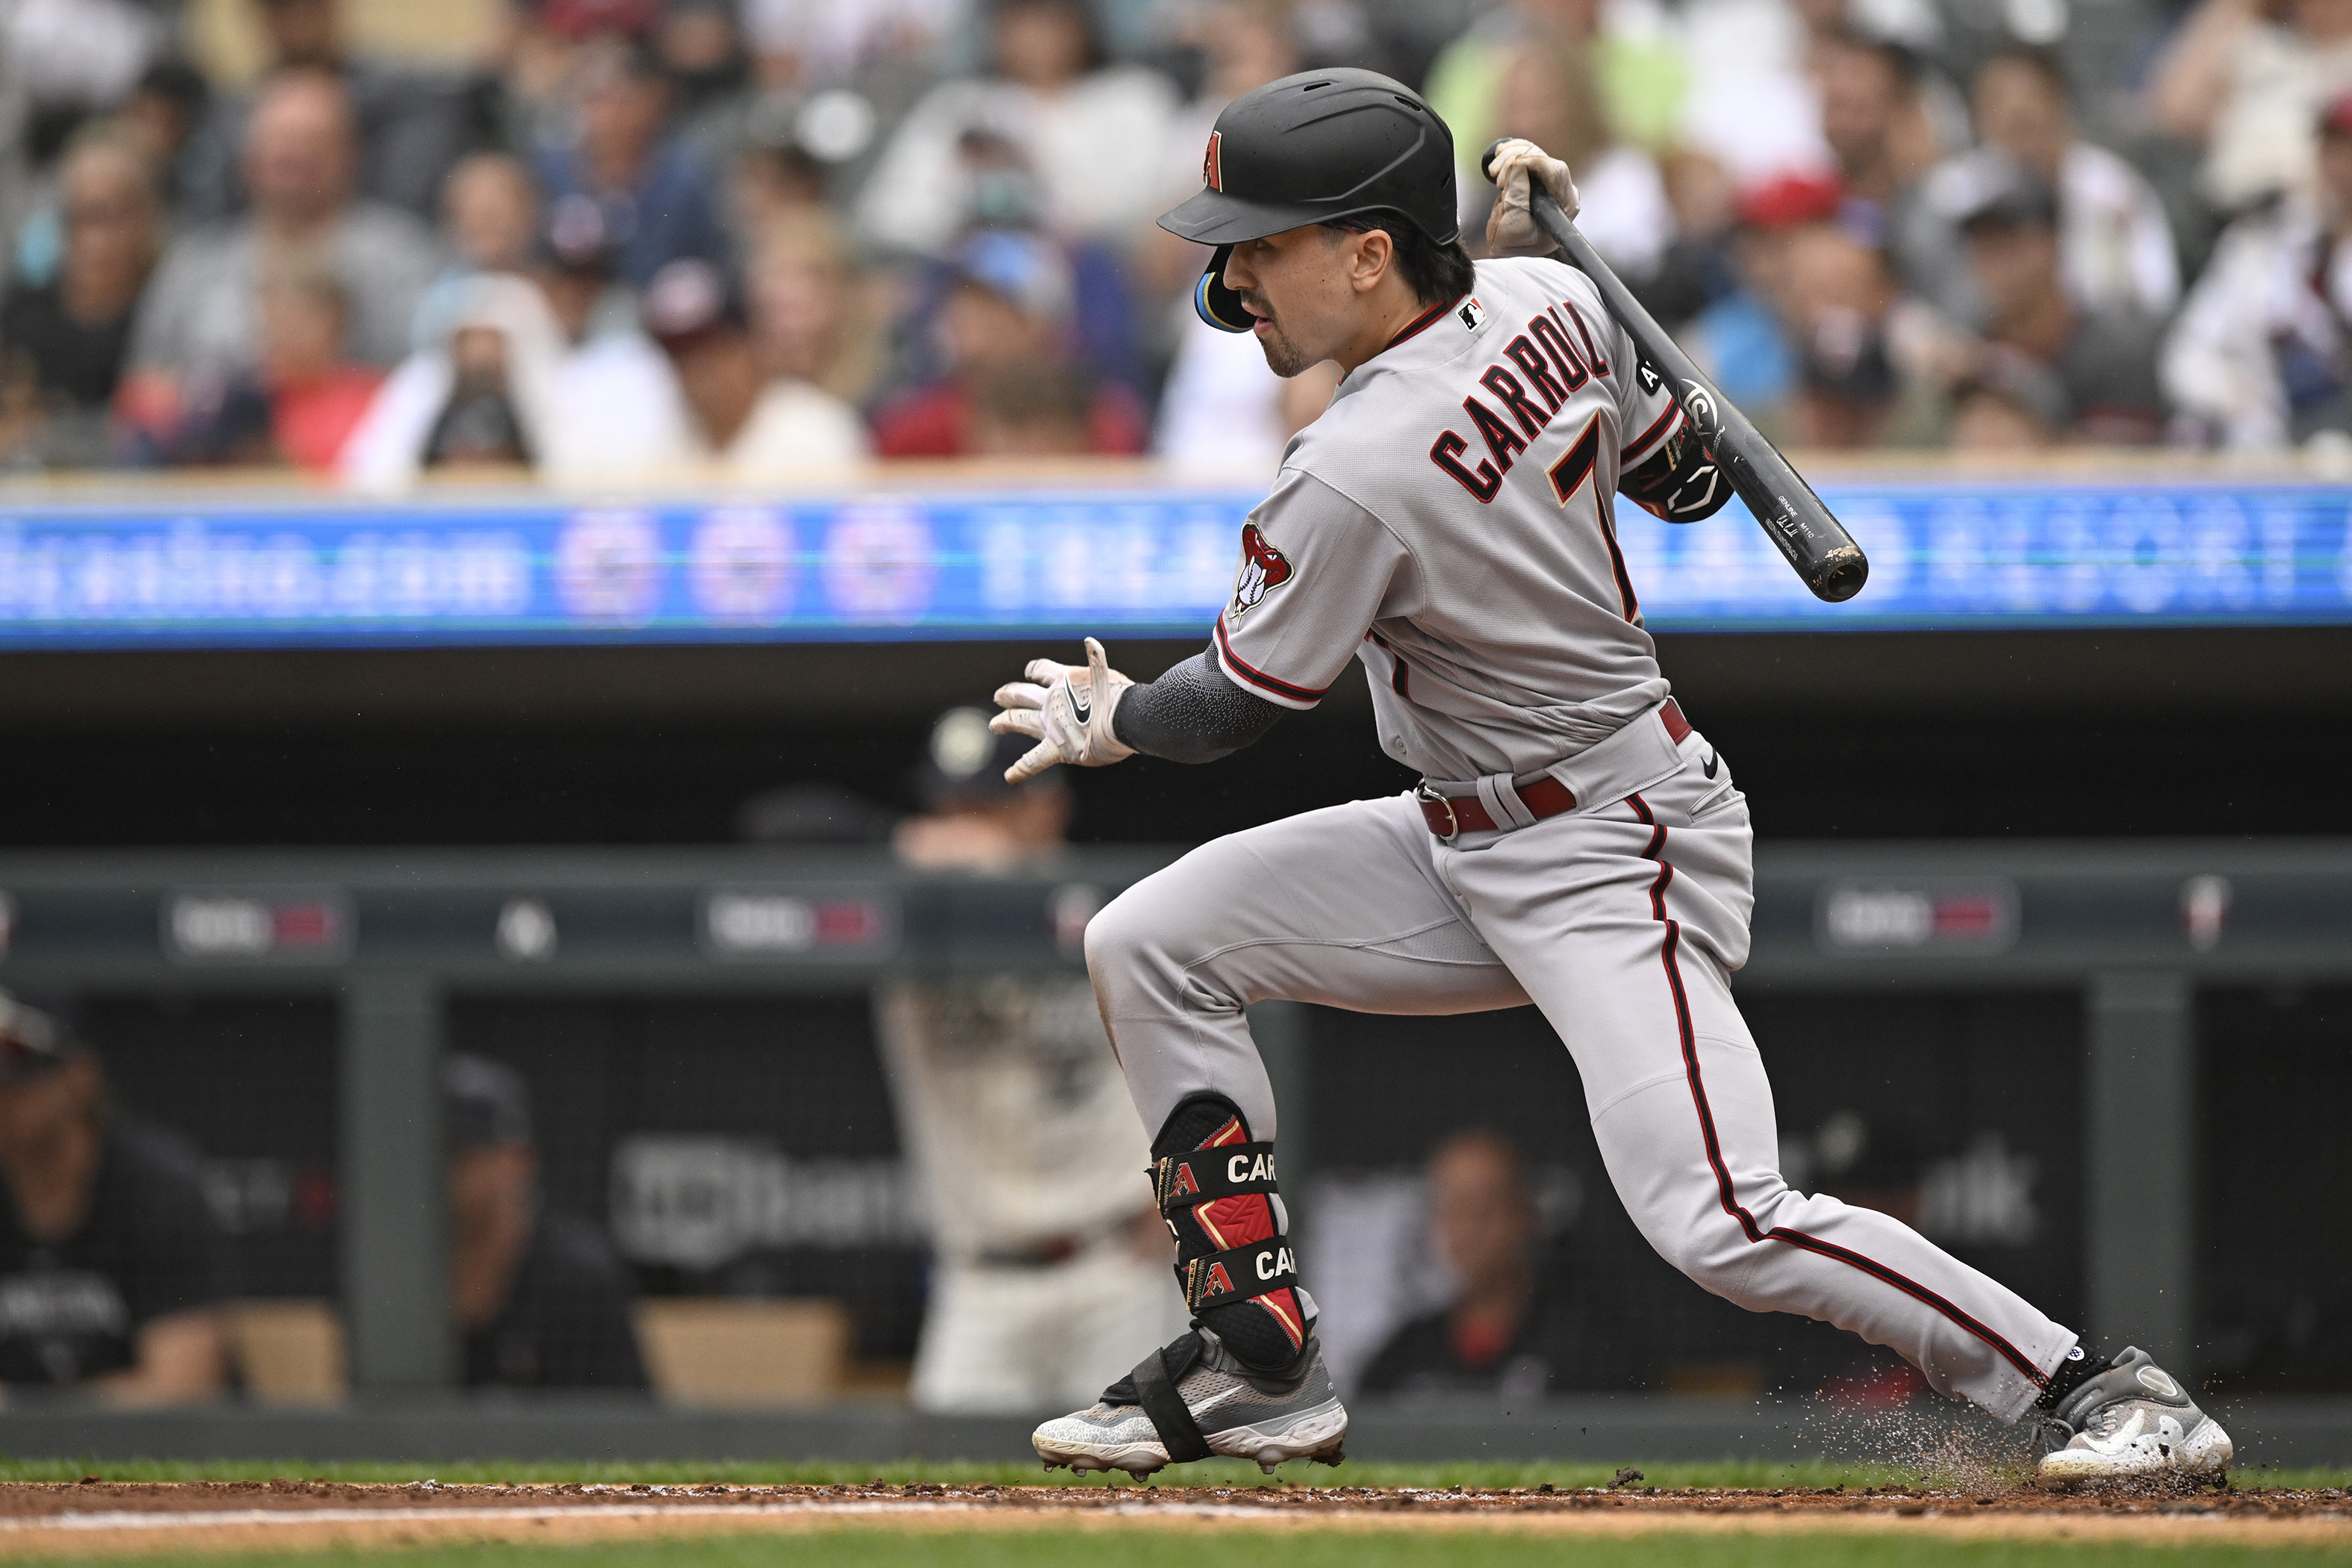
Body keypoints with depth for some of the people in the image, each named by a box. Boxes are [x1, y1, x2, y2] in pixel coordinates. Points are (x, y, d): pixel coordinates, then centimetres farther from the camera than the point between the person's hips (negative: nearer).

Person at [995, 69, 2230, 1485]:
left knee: (1721, 1226, -22)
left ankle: (2104, 1392, -12)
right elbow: (1688, 476, 14)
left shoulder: (1354, 479, -26)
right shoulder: (1552, 303, -4)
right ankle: (1259, 1371, 10)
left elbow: (1233, 711, -11)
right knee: (1152, 945, 6)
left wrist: (1104, 723, 12)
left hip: (1611, 871, -11)